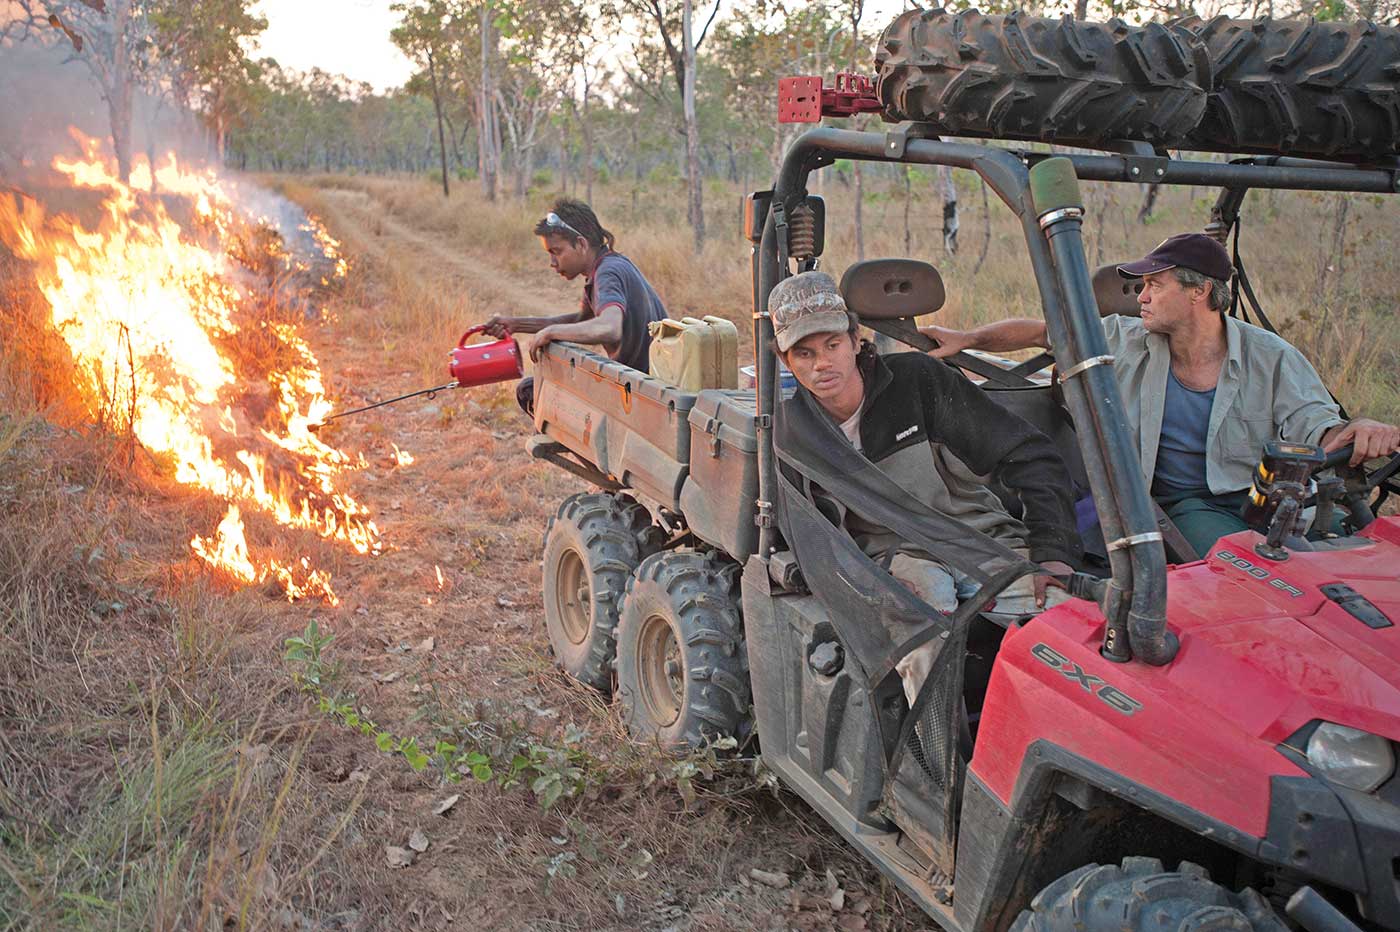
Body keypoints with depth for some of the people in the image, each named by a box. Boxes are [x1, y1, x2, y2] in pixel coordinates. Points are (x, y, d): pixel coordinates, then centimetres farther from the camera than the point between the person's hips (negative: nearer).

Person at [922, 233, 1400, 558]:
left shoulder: (1271, 358, 1)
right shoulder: (1126, 340, 4)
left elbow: (1316, 426, -5)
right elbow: (1042, 330, 7)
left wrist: (1356, 432, -30)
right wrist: (967, 338, -5)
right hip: (1188, 504, -1)